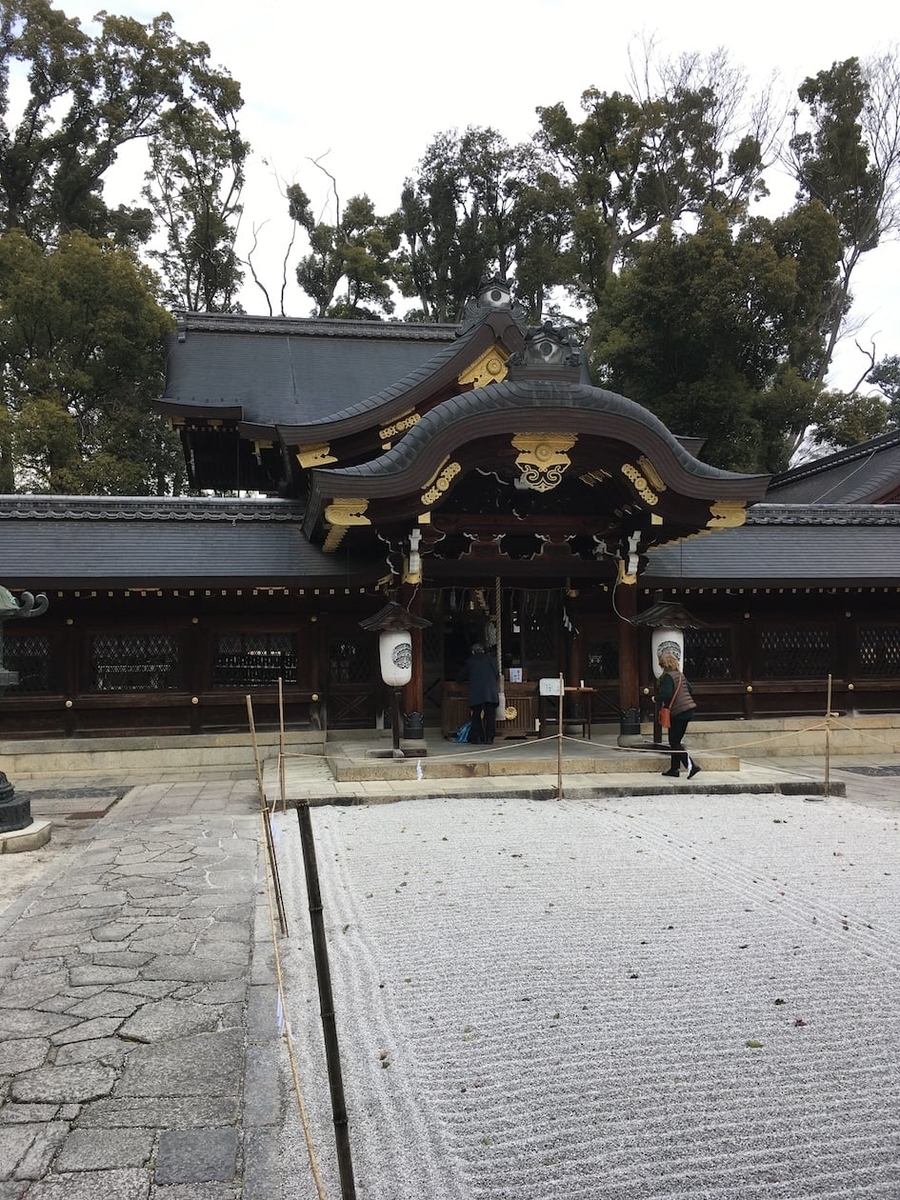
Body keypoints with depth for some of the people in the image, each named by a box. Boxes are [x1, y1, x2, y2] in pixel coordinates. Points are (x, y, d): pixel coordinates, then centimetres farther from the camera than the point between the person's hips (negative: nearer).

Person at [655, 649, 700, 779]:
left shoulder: (667, 676, -15)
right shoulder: (680, 675, 12)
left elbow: (666, 694, -24)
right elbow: (689, 688, 20)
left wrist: (656, 698, -6)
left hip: (678, 712, -9)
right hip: (688, 709, 9)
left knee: (674, 743, -2)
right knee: (676, 741, 15)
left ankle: (691, 765, -14)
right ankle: (674, 769, 18)